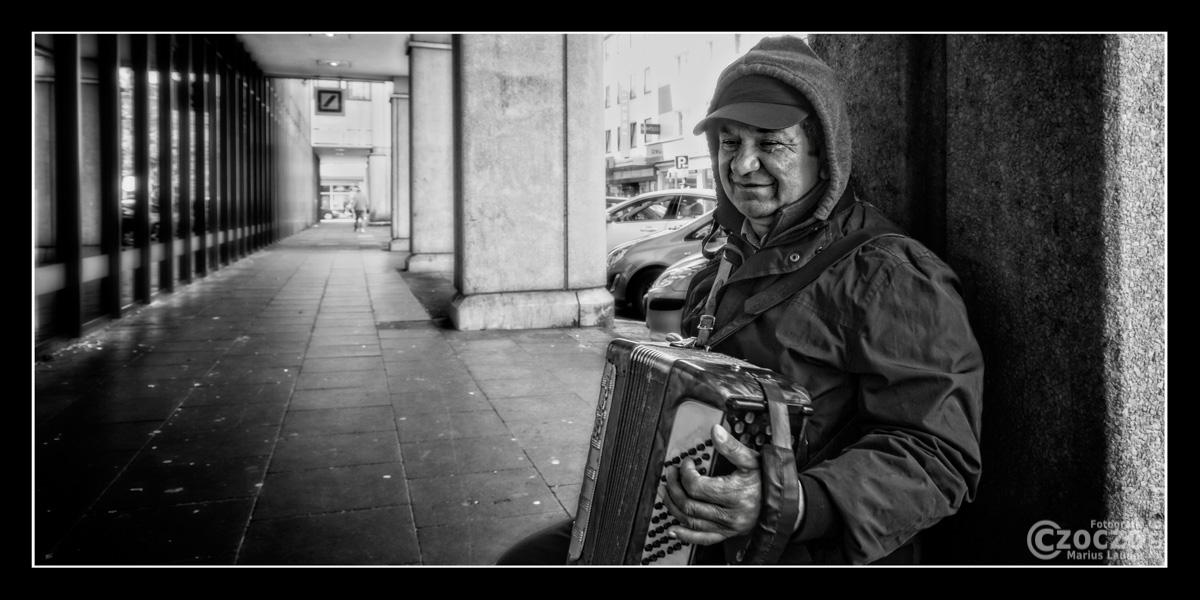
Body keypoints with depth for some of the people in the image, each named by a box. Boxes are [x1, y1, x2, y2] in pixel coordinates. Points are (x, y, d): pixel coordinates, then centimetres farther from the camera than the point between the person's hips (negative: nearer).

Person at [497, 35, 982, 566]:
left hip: (810, 549, -8)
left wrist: (793, 505, -35)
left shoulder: (892, 277, -15)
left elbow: (939, 457, -22)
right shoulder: (725, 267, 14)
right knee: (525, 560, 4)